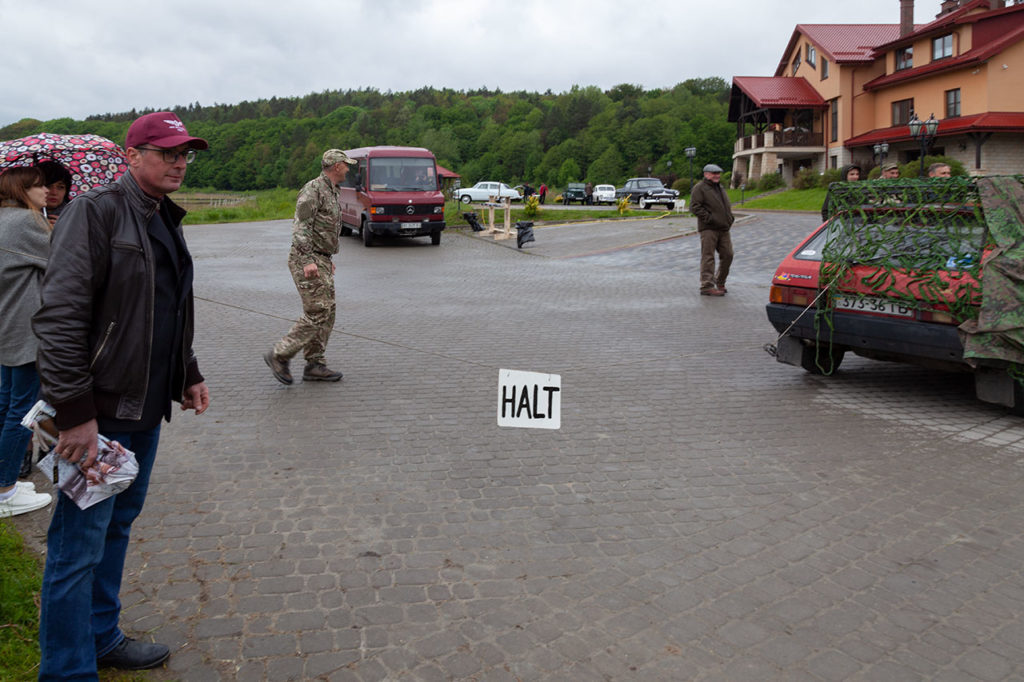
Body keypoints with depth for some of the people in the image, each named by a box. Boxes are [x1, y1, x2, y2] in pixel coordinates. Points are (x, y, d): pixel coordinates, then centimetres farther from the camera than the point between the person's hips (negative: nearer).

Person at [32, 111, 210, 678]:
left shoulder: (165, 218, 15)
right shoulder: (96, 211, -13)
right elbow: (60, 316, -19)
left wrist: (188, 374, 21)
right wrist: (74, 412, -22)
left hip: (146, 408, 9)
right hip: (99, 412, -8)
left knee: (117, 527, 19)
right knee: (80, 543, 1)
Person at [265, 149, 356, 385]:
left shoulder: (331, 192, 18)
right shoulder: (313, 189, -12)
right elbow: (300, 226, -20)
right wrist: (308, 261, -27)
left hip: (321, 262, 10)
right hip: (307, 261, -10)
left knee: (327, 314, 8)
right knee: (316, 314, -11)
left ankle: (314, 365, 13)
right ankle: (279, 355, -1)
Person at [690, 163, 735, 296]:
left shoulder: (721, 188, 22)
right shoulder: (699, 188, -4)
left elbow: (727, 205, 32)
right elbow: (694, 207, -14)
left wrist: (730, 218, 15)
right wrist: (709, 218, -19)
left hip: (724, 229, 8)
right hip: (708, 229, -8)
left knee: (727, 255, 7)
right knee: (708, 257, -8)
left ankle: (720, 282, 23)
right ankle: (707, 286, -8)